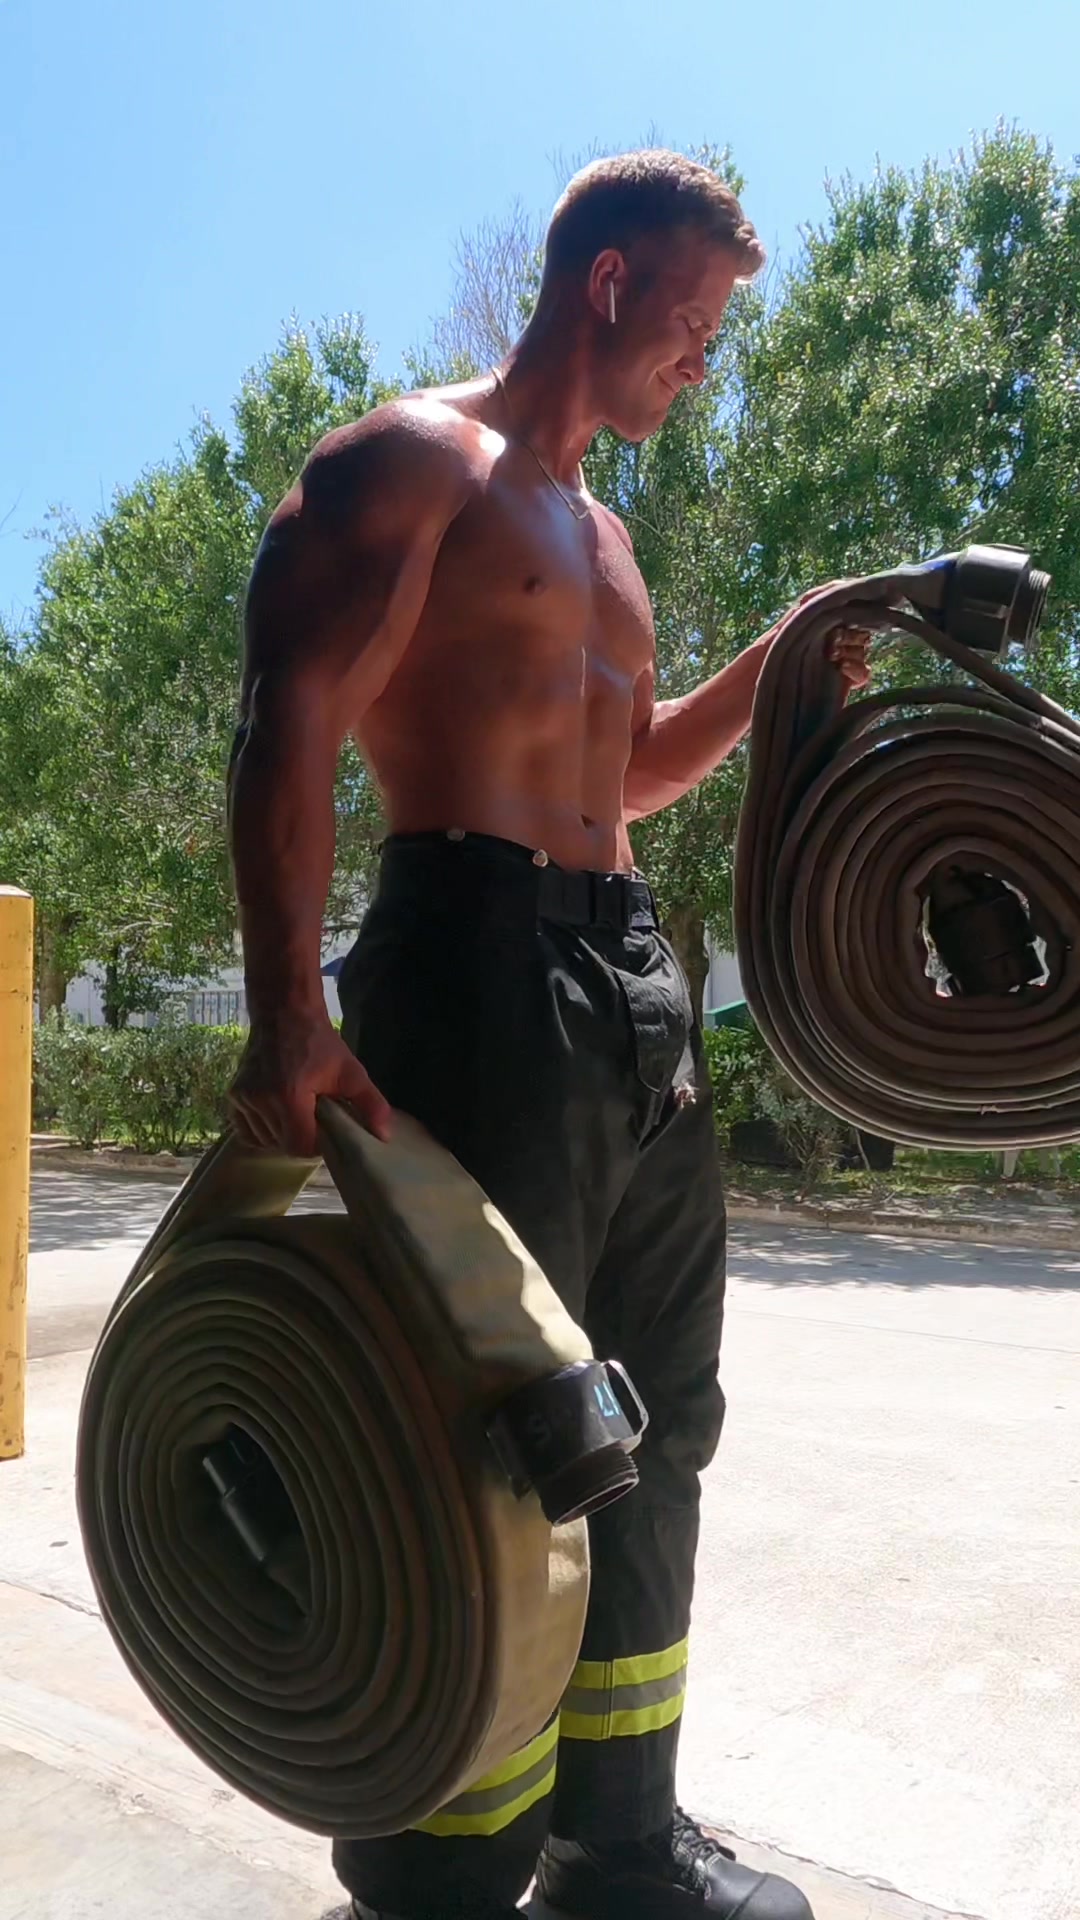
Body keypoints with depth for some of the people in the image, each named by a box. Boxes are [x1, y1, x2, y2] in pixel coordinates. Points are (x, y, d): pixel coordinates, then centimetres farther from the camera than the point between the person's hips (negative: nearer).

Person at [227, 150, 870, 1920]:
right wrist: (290, 1014, -26)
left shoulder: (598, 531, 26)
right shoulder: (408, 462, -1)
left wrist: (774, 667, 19)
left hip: (631, 979, 10)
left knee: (648, 1431, 14)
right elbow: (289, 732, -14)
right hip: (478, 965, -9)